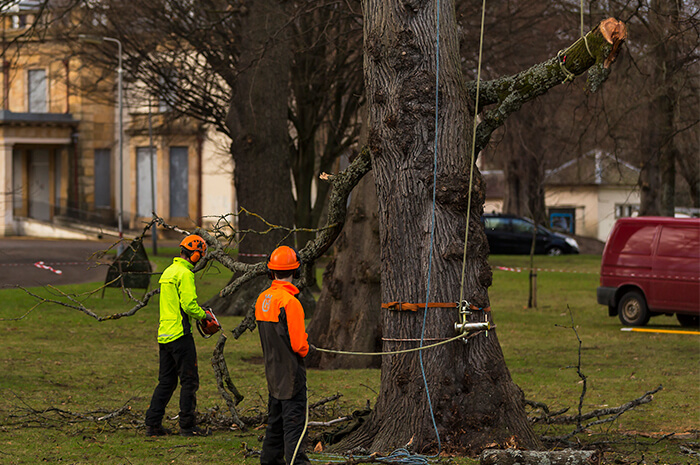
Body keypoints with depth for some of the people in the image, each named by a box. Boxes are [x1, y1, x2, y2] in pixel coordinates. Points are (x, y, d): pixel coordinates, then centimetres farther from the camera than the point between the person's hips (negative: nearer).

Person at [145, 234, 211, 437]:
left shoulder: (168, 272, 16)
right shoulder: (185, 274, -13)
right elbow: (189, 304, -20)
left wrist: (197, 314, 19)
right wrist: (203, 315, -3)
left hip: (164, 334, 9)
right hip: (180, 334, -9)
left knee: (166, 382, 12)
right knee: (189, 381, -2)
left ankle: (152, 423, 10)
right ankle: (187, 425, -2)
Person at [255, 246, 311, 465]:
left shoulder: (262, 299, 6)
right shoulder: (289, 301, -20)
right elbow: (298, 343, -20)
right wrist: (305, 349, 3)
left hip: (272, 370, 8)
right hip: (290, 371, -8)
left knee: (276, 419, 17)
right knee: (294, 420, -8)